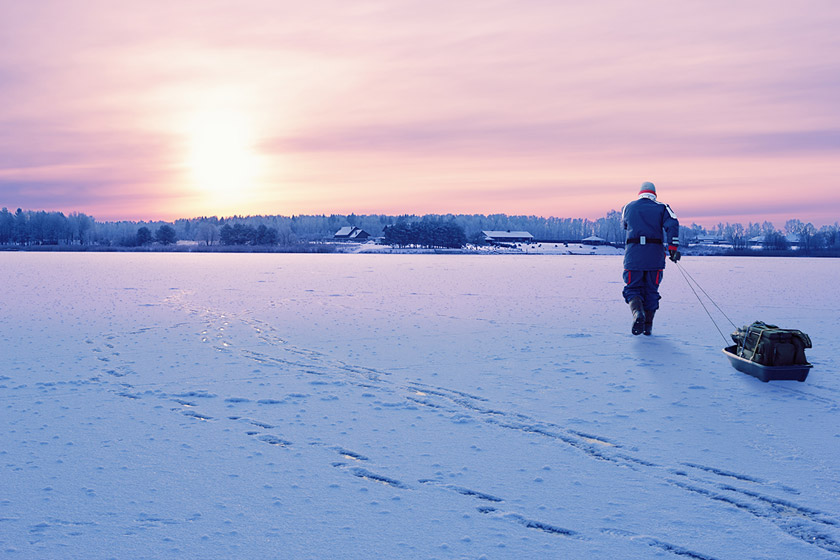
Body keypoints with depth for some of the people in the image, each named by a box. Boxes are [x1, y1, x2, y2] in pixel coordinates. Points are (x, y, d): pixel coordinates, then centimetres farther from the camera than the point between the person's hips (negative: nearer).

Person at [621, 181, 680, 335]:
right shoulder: (661, 208, 7)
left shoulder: (628, 207, 12)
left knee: (632, 289, 6)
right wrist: (673, 247, -14)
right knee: (651, 290, 13)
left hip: (633, 255, 0)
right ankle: (648, 326, 14)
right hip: (655, 256, 0)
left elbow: (624, 225, 28)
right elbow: (673, 224, -10)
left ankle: (638, 312, -24)